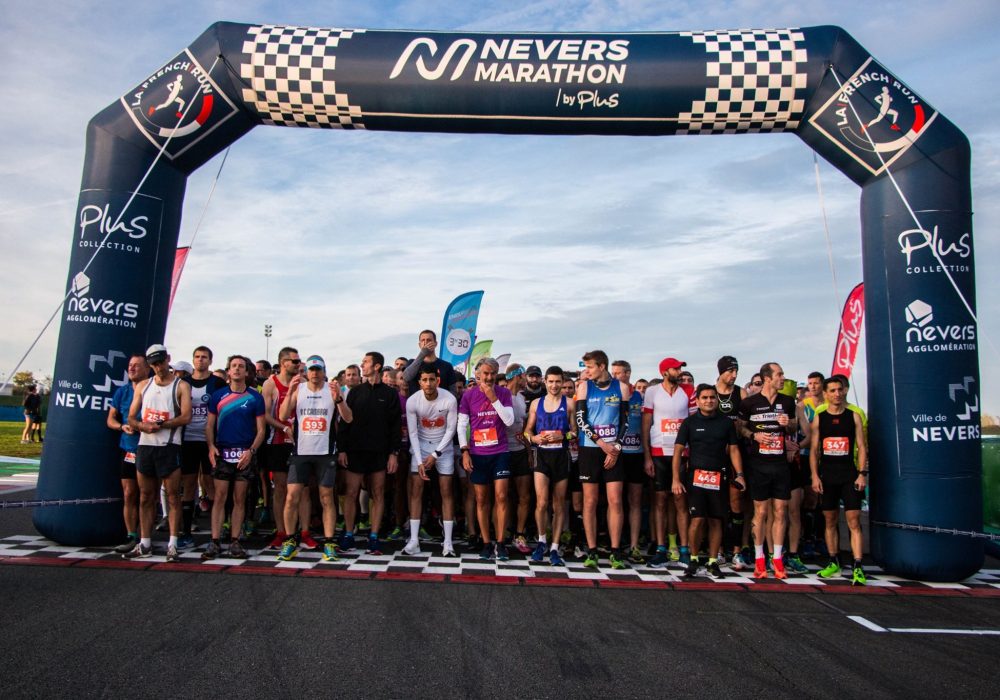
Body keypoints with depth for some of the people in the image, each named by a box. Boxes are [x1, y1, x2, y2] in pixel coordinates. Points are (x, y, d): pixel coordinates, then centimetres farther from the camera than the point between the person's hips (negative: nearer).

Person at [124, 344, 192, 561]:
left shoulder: (181, 386, 1)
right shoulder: (143, 385, 15)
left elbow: (186, 417, -10)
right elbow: (131, 417, 12)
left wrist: (161, 425, -16)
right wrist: (141, 425, -9)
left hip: (169, 446, -5)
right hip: (145, 445, 5)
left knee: (173, 496, -3)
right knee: (146, 497, 10)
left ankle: (172, 545, 1)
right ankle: (145, 545, 18)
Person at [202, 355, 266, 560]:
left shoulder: (255, 397, 2)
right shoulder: (218, 395, 7)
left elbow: (261, 429, 1)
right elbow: (210, 424, 8)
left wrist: (251, 451, -12)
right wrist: (211, 446, -7)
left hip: (245, 454, -1)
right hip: (222, 452, 1)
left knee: (239, 498, 4)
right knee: (219, 497, -1)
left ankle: (235, 542, 10)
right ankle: (215, 542, 3)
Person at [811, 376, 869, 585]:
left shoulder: (854, 416, 3)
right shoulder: (818, 418, 5)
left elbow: (861, 447, 2)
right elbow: (813, 449, 5)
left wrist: (862, 473, -7)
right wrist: (814, 476, -3)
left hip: (849, 475, -1)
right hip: (826, 475, 2)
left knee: (854, 521, -7)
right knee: (830, 521, 9)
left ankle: (858, 568, -7)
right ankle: (834, 563, 20)